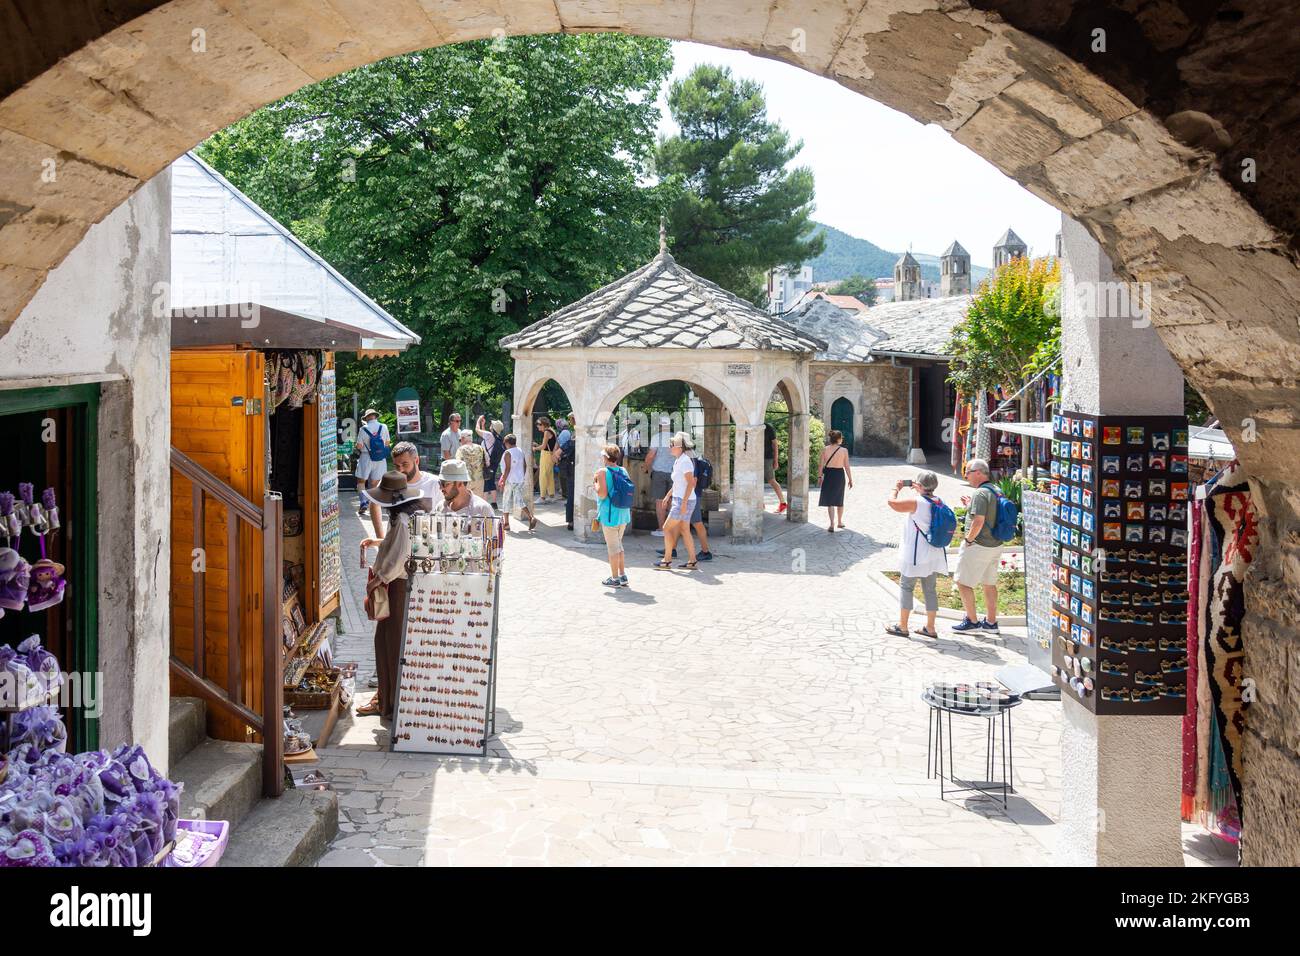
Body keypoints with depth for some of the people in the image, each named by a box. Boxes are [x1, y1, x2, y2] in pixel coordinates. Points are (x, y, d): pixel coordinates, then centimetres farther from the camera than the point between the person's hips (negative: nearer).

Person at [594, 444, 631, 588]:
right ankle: (623, 576, 22)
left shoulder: (602, 472, -13)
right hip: (624, 513, 6)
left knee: (612, 546, 3)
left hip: (610, 514, -6)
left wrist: (595, 483, -4)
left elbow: (602, 494, -20)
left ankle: (615, 578, 10)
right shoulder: (623, 470, 5)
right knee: (618, 544, 19)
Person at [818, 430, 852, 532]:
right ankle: (840, 522, 32)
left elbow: (822, 465, -3)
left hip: (828, 475, 0)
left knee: (830, 500, 4)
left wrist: (820, 476, 9)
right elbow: (847, 466, -6)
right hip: (840, 475, 0)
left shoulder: (825, 450, -6)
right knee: (839, 500, 18)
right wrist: (850, 479, 3)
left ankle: (832, 524, -9)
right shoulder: (844, 450, -9)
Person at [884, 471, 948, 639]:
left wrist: (897, 488, -1)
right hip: (934, 555, 7)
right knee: (930, 590, 12)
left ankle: (902, 626, 10)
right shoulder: (938, 502, 3)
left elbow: (892, 502, -18)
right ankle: (930, 628, 17)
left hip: (916, 555, -7)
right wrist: (919, 492, 20)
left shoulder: (916, 502, -19)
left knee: (906, 587, 6)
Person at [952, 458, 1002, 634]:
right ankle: (991, 623, 21)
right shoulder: (996, 491, 9)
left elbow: (978, 521, -28)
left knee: (963, 582, 2)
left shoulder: (980, 494, -20)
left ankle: (971, 621, 6)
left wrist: (969, 539, -15)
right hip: (995, 545, 9)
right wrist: (971, 506, 14)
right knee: (989, 584, 15)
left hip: (977, 546, -9)